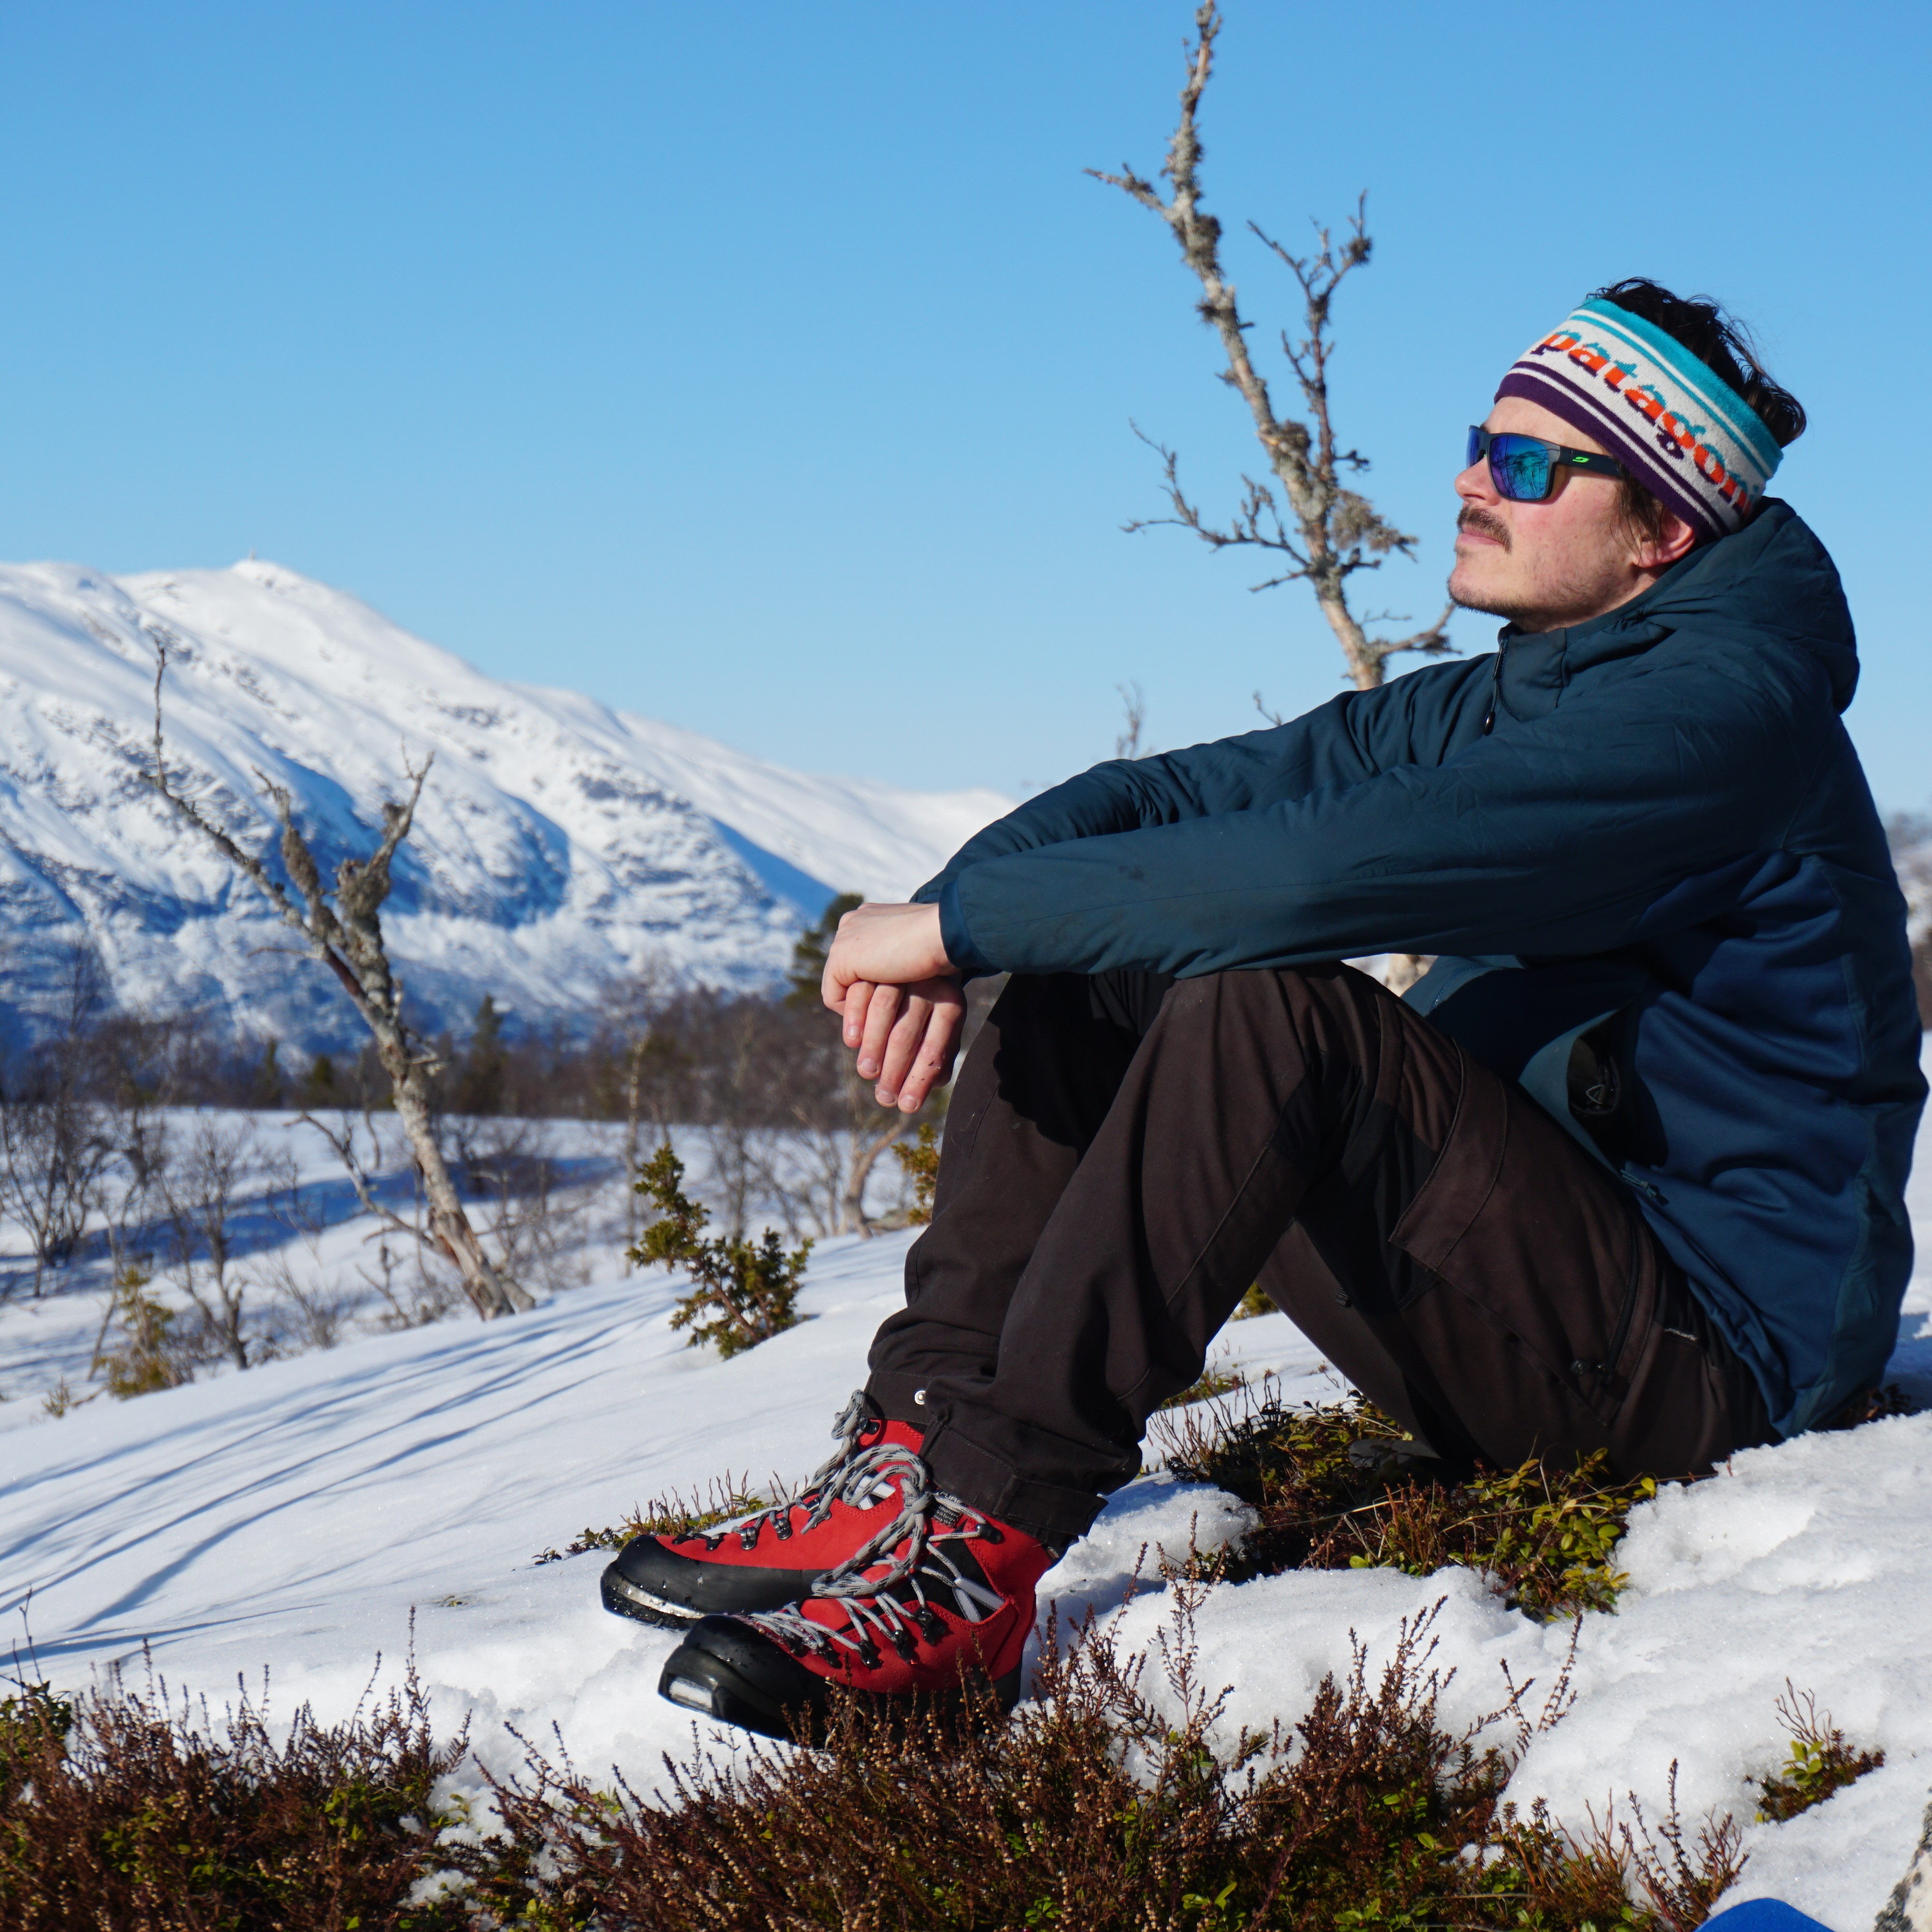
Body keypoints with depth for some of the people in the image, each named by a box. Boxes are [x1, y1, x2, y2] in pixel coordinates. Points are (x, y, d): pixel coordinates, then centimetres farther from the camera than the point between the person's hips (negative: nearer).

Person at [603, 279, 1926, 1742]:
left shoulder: (1722, 703, -17)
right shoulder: (1482, 709, 13)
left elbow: (1331, 871, -28)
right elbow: (1175, 795, 6)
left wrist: (969, 916, -22)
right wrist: (938, 918, -13)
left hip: (1715, 1337, -9)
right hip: (1537, 1290, 9)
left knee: (1271, 1009, -31)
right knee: (1074, 993, 1)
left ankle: (981, 1532, -32)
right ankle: (915, 1455, -11)